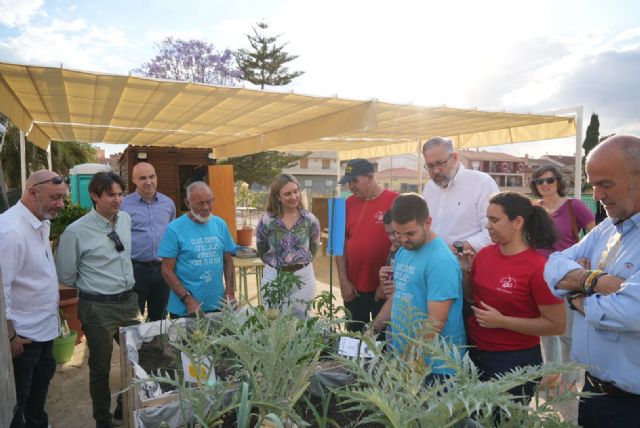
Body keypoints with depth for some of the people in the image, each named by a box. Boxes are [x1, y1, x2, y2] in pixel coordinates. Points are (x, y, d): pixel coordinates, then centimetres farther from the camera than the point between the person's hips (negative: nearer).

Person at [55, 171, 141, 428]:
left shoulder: (126, 219, 1)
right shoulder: (76, 231, -16)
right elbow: (65, 276, -6)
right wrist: (93, 286, 5)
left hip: (129, 301, 6)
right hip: (98, 308, -6)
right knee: (100, 369, 12)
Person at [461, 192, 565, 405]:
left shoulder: (538, 267, -19)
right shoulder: (484, 254, -2)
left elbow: (556, 325, -15)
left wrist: (501, 321, -21)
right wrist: (466, 271, -5)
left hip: (515, 362, -5)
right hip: (474, 353, 6)